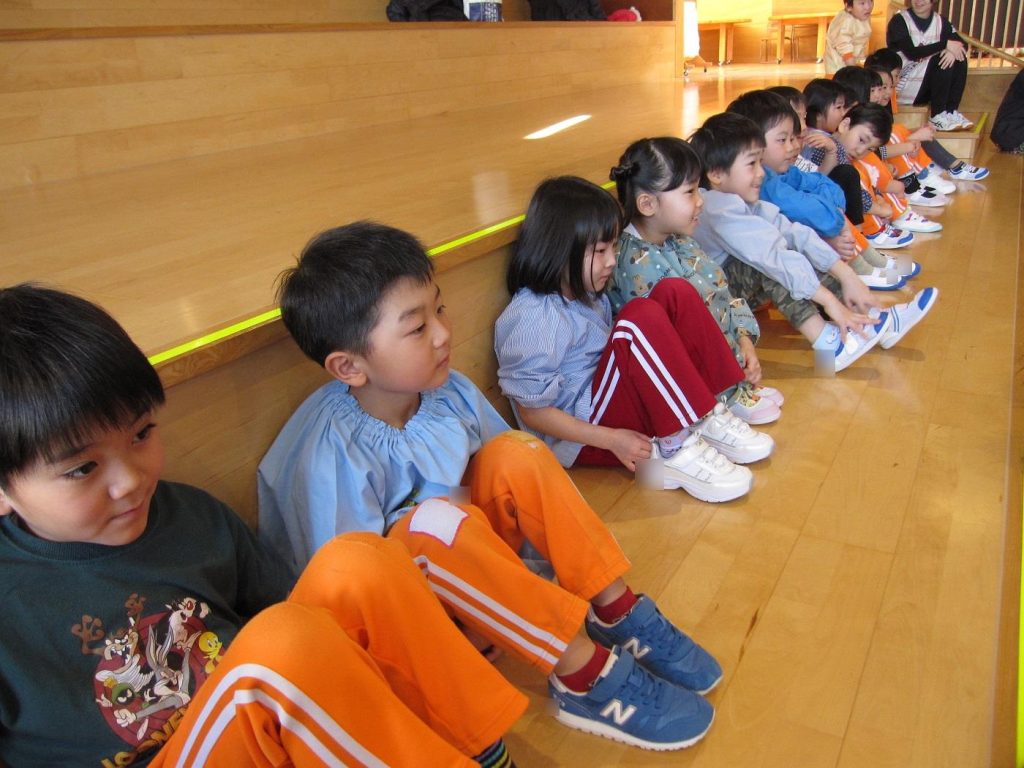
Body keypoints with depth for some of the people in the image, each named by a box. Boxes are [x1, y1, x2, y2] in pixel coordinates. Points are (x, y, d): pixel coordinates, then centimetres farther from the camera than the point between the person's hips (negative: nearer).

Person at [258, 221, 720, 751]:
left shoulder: (449, 393, -9)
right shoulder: (331, 454, -27)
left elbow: (514, 486, 3)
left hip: (467, 566, 6)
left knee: (517, 454, -16)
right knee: (437, 520, -36)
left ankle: (617, 614, -12)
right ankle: (587, 678, -26)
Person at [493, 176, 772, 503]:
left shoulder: (585, 294, 9)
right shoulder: (533, 319, -19)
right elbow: (532, 412, -17)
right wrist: (613, 440, -20)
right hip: (583, 436, -9)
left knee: (675, 292, -5)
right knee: (643, 315, -28)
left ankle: (710, 420, -10)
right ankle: (676, 448, -23)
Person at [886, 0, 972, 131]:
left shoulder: (940, 21, 8)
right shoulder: (899, 21, -8)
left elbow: (962, 44, 1)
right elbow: (911, 53, -20)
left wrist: (953, 51, -22)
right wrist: (945, 44, -24)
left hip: (929, 85, 6)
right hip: (905, 83, -5)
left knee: (960, 60, -15)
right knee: (941, 60, -25)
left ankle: (951, 111, -15)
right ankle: (938, 116, -24)